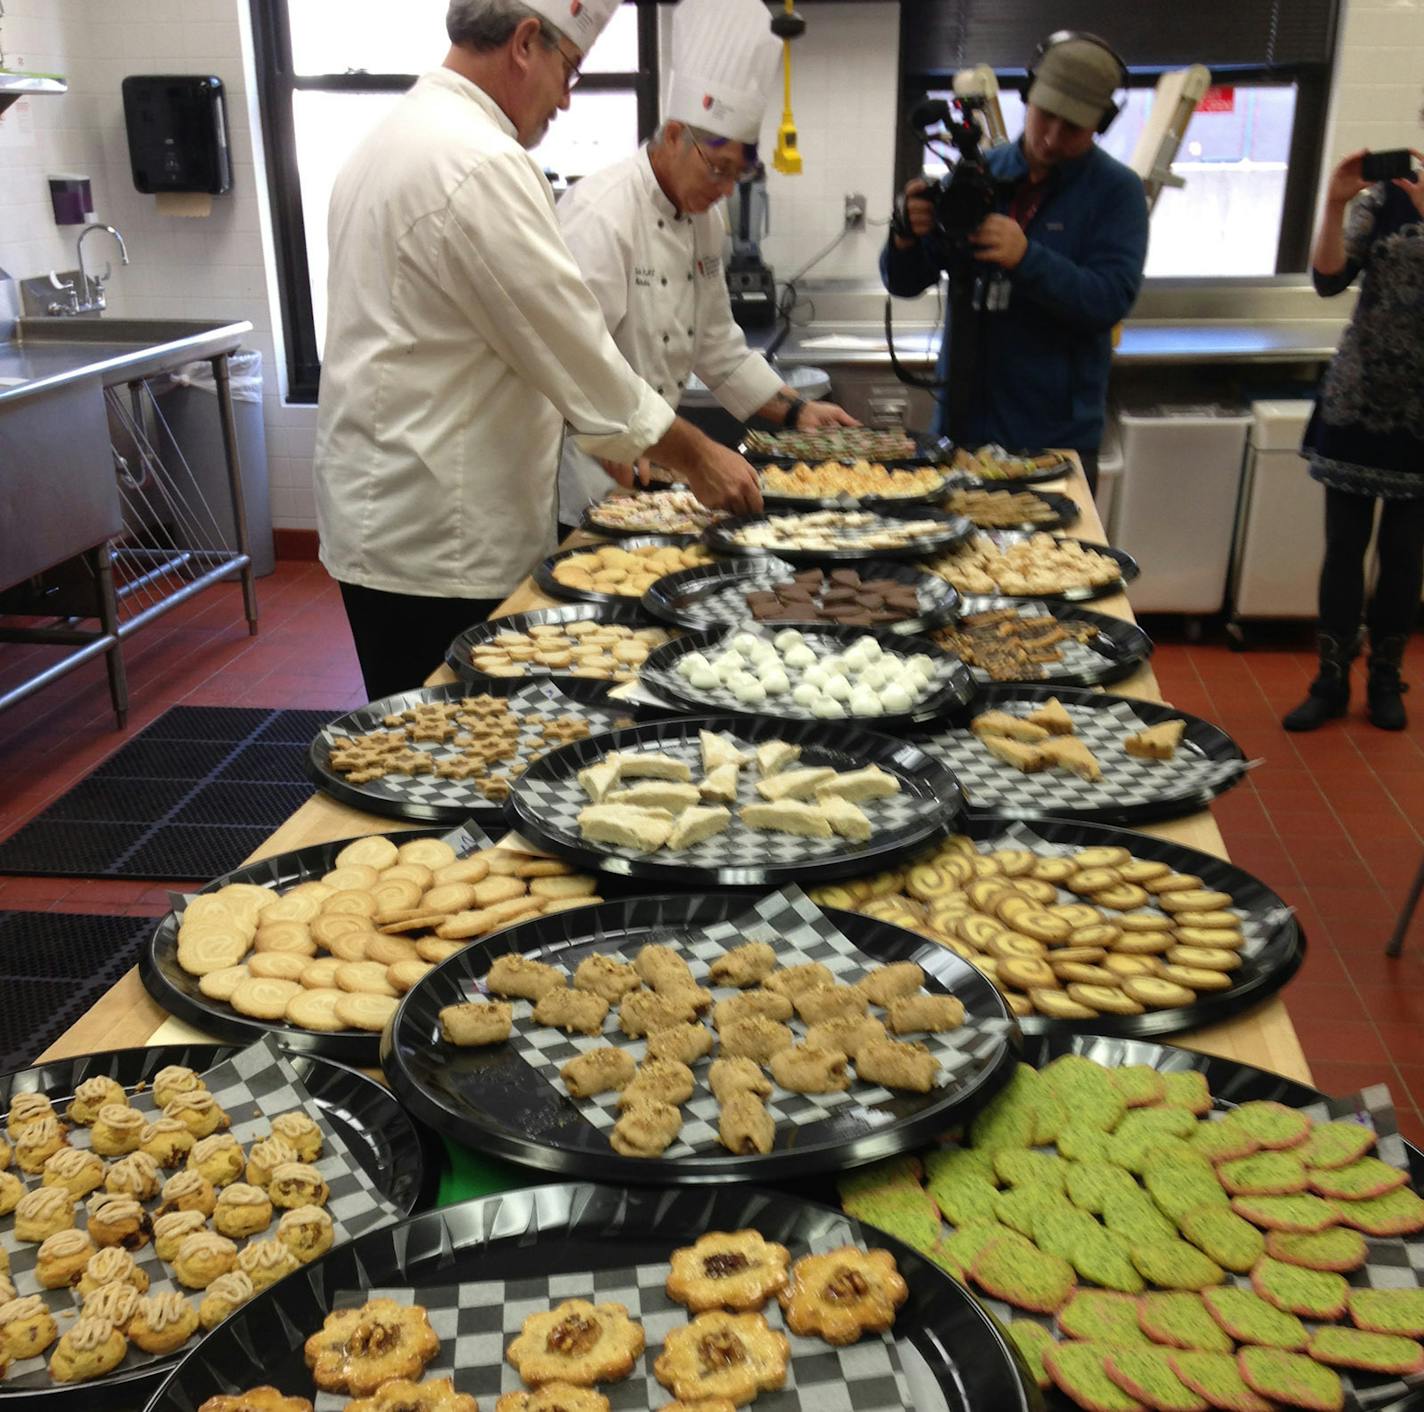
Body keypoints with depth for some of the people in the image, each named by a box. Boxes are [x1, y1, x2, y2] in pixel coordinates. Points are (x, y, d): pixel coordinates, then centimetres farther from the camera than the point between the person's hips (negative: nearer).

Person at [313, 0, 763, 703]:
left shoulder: (395, 138, 15)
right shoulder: (481, 164, -18)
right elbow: (571, 342, -17)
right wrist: (695, 455, -5)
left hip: (380, 513, 10)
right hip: (436, 541, -10)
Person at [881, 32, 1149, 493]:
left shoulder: (1116, 190, -2)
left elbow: (1111, 300, -14)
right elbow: (904, 282, 4)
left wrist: (1027, 258, -27)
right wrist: (908, 236, -18)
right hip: (961, 419, 3)